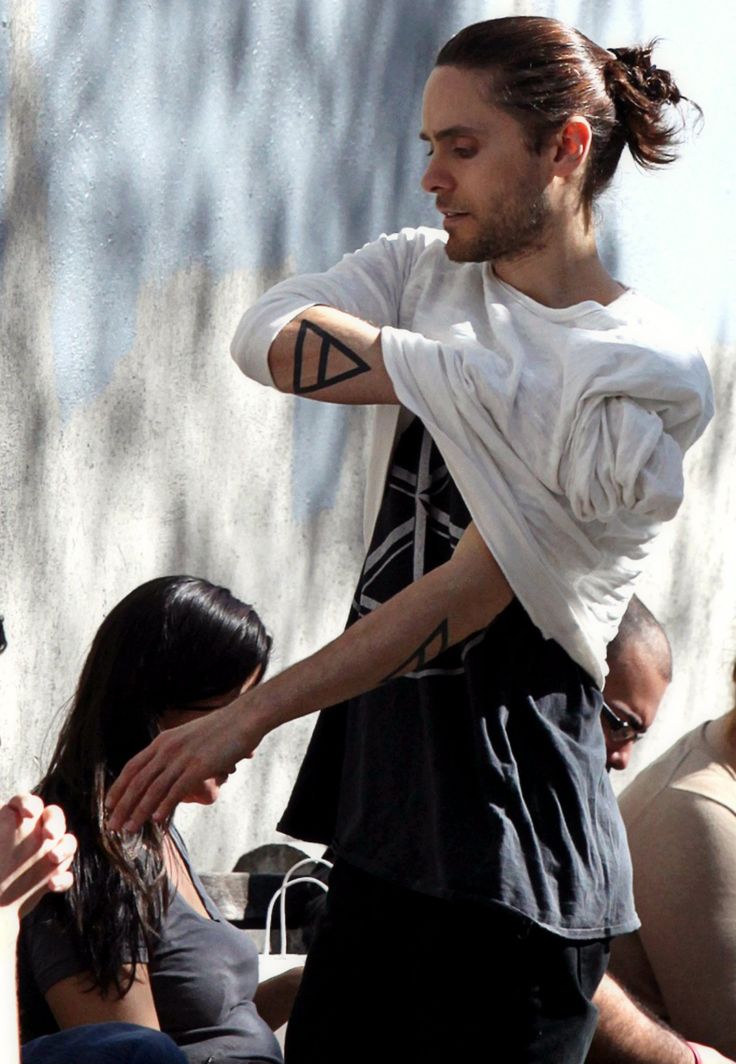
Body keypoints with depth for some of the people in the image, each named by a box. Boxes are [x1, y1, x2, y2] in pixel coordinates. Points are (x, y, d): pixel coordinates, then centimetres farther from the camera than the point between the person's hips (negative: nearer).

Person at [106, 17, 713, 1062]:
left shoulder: (648, 376, -8)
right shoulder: (423, 272, 12)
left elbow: (472, 592, -13)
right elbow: (267, 339, -8)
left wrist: (251, 714, -14)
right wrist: (467, 376, -13)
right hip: (386, 805, 6)